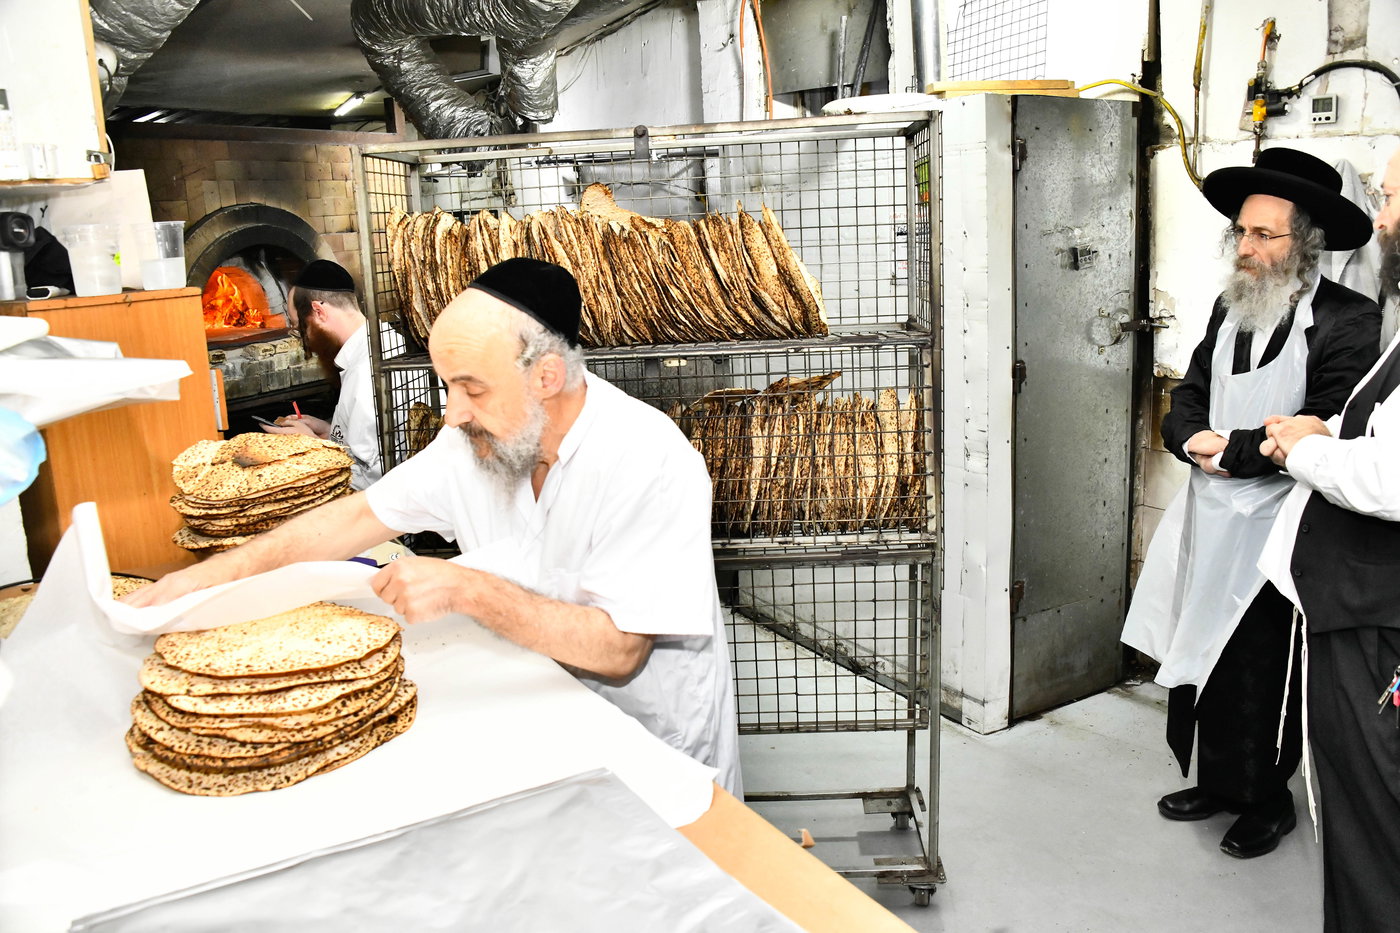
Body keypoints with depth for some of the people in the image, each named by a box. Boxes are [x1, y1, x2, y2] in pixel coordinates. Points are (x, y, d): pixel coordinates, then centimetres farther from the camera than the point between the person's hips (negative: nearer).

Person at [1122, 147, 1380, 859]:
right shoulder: (1230, 307, 9)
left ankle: (1267, 800, 29)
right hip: (1210, 521, 7)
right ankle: (1214, 781, 35)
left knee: (1261, 674, 6)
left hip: (1273, 533, -6)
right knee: (1200, 655, 15)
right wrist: (1194, 438, -9)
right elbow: (1187, 396, 11)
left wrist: (1234, 450, -17)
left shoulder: (1348, 321, -13)